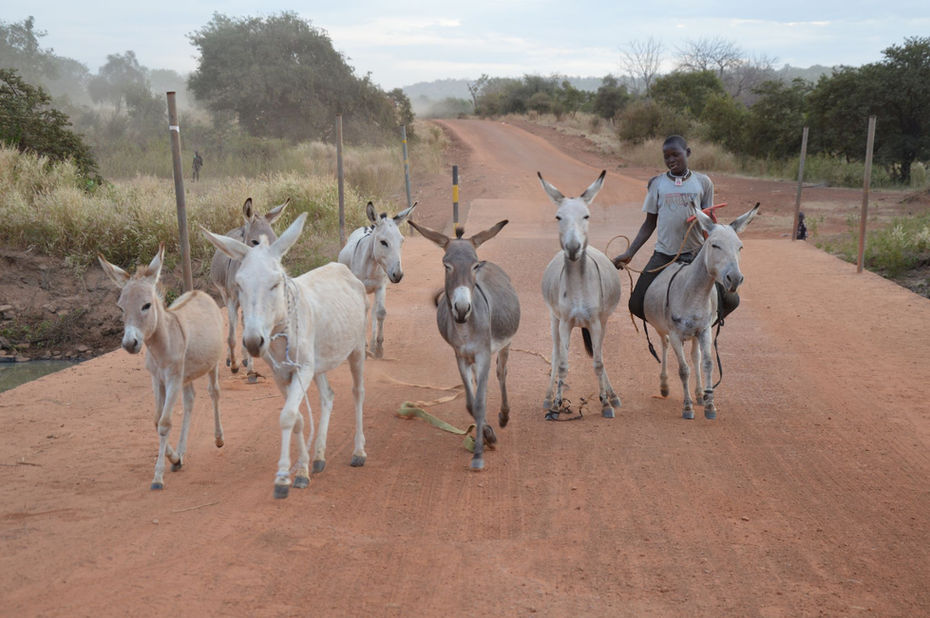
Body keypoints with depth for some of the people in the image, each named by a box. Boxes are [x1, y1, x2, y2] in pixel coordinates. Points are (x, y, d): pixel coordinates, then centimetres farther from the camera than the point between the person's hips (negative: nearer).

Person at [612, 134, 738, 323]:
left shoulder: (702, 182, 3)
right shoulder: (657, 184, 4)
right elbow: (649, 224, 8)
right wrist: (629, 253, 0)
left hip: (696, 253, 0)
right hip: (663, 254, 1)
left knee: (729, 301, -11)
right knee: (637, 305, -9)